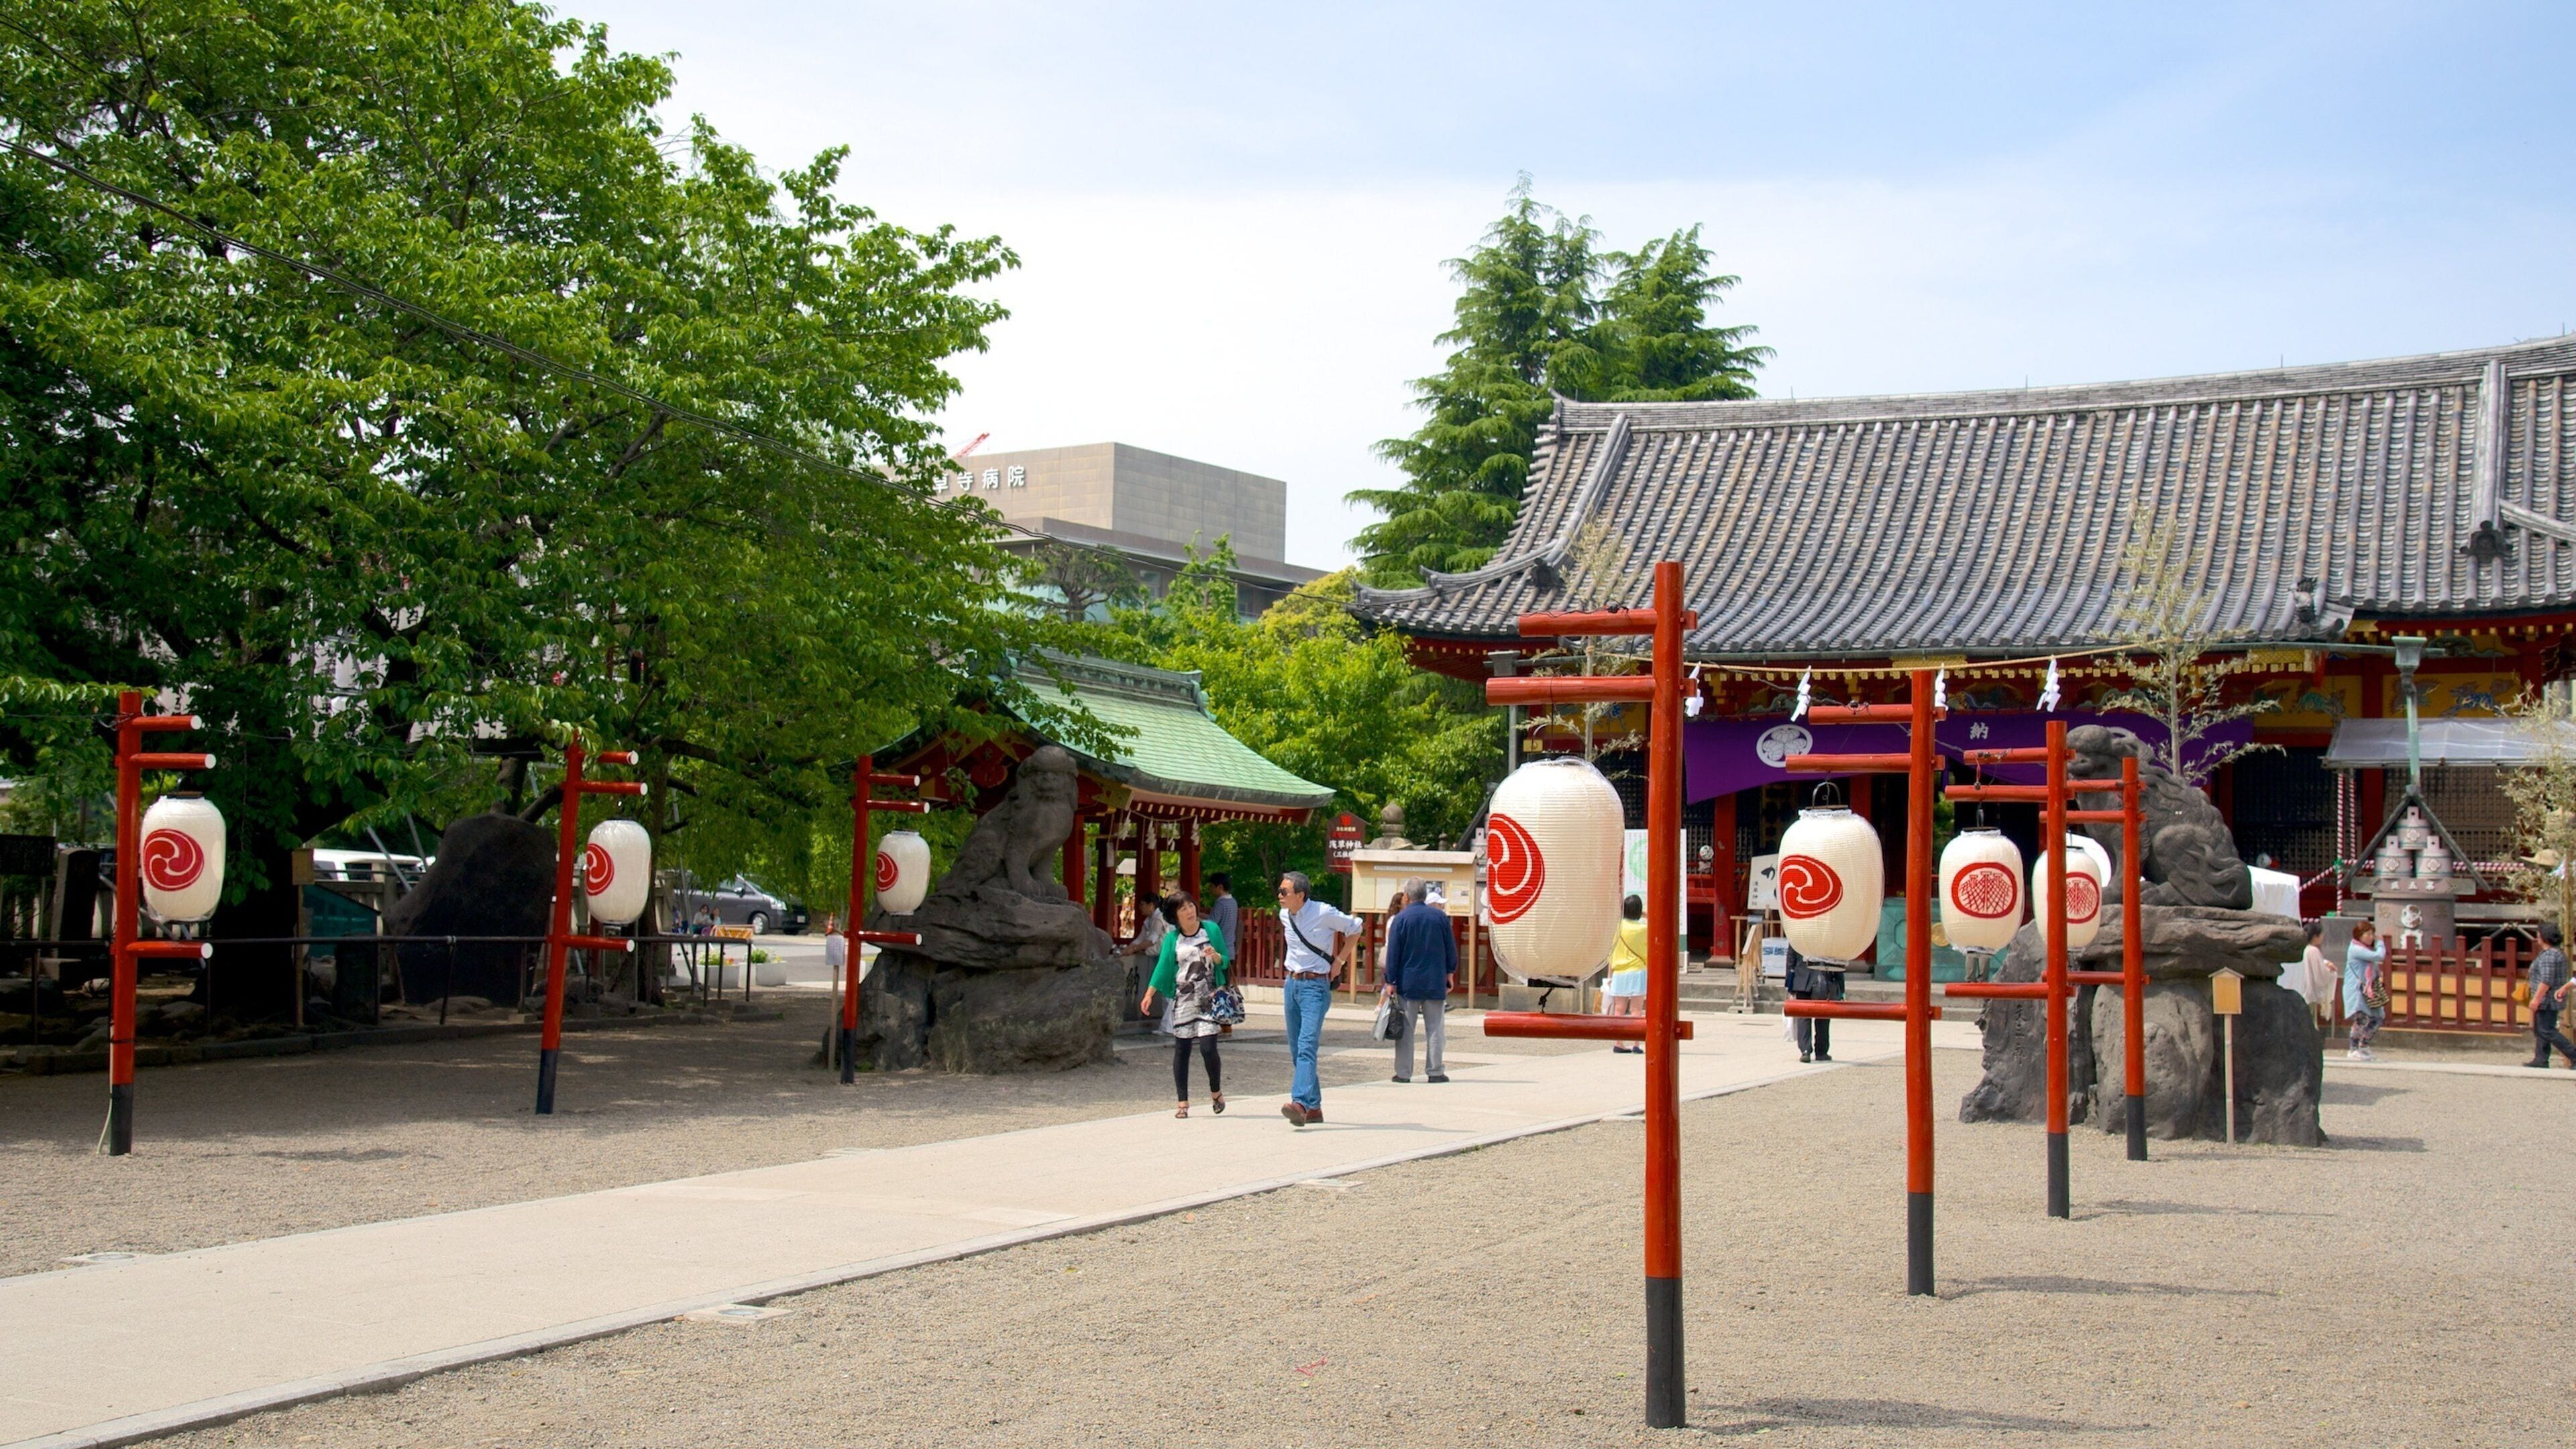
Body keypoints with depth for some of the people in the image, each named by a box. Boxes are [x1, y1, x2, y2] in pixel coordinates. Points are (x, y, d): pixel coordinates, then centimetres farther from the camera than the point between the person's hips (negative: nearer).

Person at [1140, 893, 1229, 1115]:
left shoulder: (1211, 929, 3)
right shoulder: (1172, 938, 4)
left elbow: (1225, 961, 9)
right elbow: (1163, 967, 3)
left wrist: (1215, 956, -14)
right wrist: (1149, 995, -6)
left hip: (1209, 997, -1)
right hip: (1183, 998, 2)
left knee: (1208, 1048, -10)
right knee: (1182, 1049, 2)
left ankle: (1216, 1091, 15)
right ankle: (1183, 1102, 10)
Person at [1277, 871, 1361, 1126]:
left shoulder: (1324, 914, -13)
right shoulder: (1285, 915, 6)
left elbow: (1355, 928, 2)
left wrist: (1339, 960, 2)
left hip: (1315, 985, -7)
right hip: (1292, 983, 7)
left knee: (1307, 1046, -20)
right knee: (1296, 1050, 9)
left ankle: (1300, 1103, -32)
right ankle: (1314, 1107, 18)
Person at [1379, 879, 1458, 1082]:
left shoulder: (1400, 919, -5)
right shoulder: (1440, 917, 2)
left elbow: (1393, 953, -6)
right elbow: (1451, 948, 7)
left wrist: (1390, 982, -2)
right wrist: (1450, 973, 18)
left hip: (1408, 983, -2)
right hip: (1436, 982, 2)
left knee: (1405, 1030, 3)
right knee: (1435, 1029, 6)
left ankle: (1404, 1072, 4)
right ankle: (1435, 1071, 7)